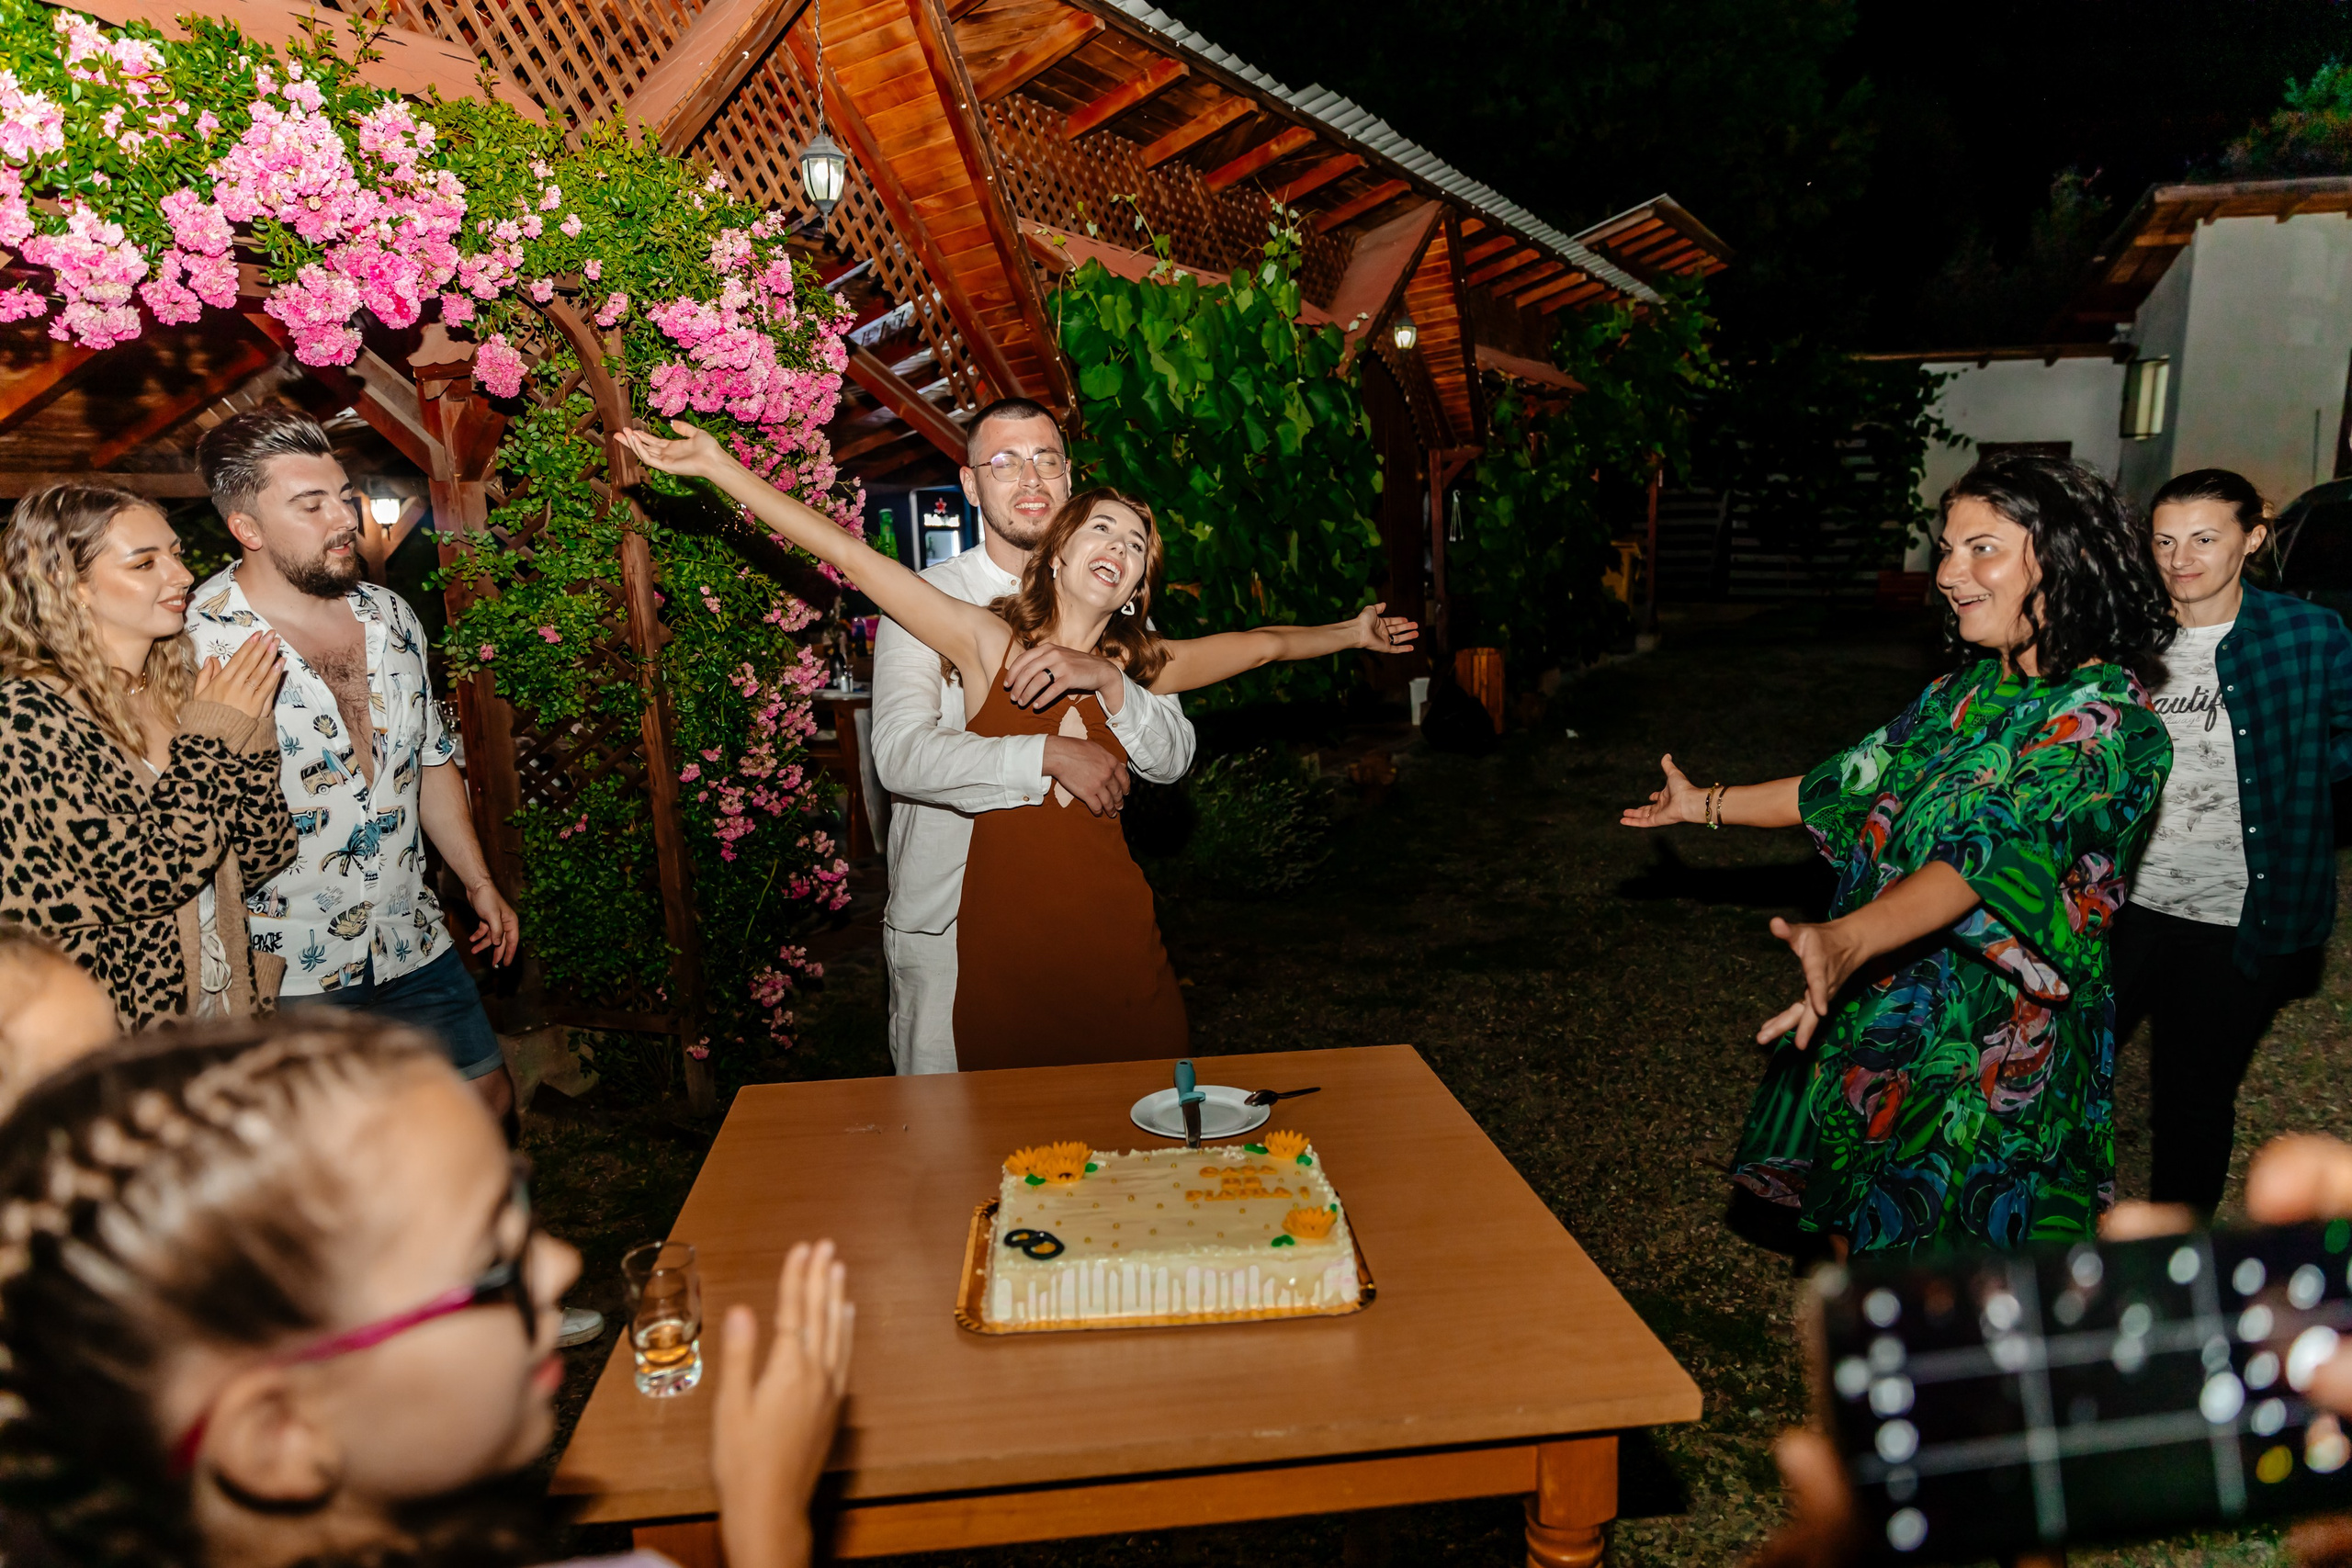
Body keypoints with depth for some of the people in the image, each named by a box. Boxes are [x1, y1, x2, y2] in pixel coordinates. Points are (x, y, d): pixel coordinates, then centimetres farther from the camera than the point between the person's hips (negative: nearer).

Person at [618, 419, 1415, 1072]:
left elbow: (1264, 642, 23)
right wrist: (717, 465, -8)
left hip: (1116, 942, 3)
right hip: (1002, 940, -2)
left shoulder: (1133, 669, 9)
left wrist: (1352, 632, 34)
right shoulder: (988, 643, -1)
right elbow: (853, 556, -5)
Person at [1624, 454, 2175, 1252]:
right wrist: (1705, 804, 22)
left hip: (1989, 1054, -7)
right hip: (1880, 1015, 7)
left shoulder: (2103, 722, -19)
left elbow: (1992, 853, -34)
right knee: (1853, 1230, 18)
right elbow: (1857, 781, 16)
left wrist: (1848, 939, -50)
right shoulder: (1966, 692, 6)